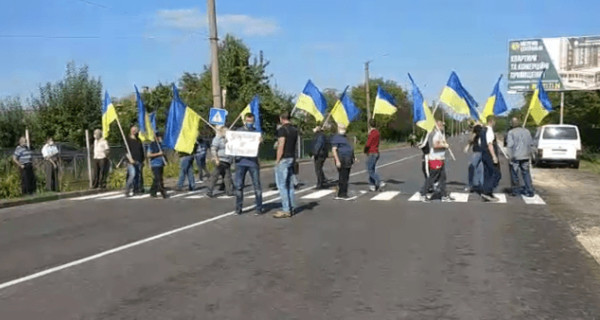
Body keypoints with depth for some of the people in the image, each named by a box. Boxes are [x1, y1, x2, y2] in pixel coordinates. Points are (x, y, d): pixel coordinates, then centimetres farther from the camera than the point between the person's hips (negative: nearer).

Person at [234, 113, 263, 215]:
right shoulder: (238, 131, 11)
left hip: (253, 161, -1)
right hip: (240, 161, 1)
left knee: (257, 185, 0)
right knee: (239, 186, 3)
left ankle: (259, 208, 7)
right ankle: (238, 207, 12)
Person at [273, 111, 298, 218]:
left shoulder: (282, 129, -14)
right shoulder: (295, 130, 12)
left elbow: (281, 146, -18)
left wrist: (277, 160, -14)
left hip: (283, 159, -8)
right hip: (292, 158, 8)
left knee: (282, 185, -5)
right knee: (290, 184, 13)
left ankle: (286, 210, -6)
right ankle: (292, 208, 16)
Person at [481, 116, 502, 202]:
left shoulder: (483, 130, 14)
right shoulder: (489, 131, -16)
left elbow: (480, 142, 19)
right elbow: (490, 144, -22)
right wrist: (494, 156, -22)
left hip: (484, 155, 10)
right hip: (490, 155, -10)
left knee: (487, 175, 12)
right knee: (496, 174, -5)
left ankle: (488, 194, 15)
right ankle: (487, 192, -10)